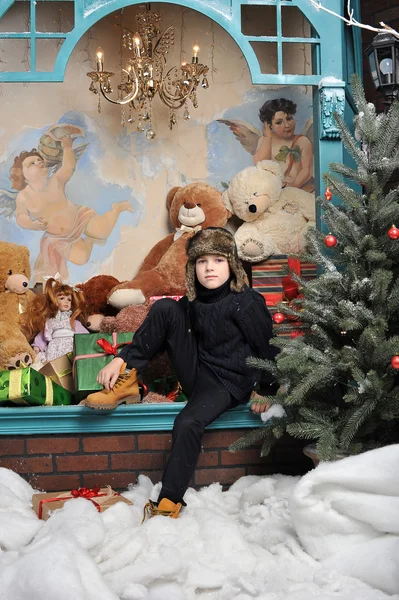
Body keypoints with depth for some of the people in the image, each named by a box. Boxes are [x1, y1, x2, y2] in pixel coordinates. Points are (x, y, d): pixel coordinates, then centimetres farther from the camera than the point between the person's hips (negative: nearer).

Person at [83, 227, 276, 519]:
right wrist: (121, 359, -6)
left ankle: (169, 501, -15)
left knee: (188, 423, -33)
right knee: (165, 307, -9)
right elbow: (155, 333, 4)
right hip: (196, 372, 6)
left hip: (228, 383, -5)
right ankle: (127, 383, -11)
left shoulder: (246, 303, -14)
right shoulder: (192, 301, 4)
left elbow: (268, 350, -9)